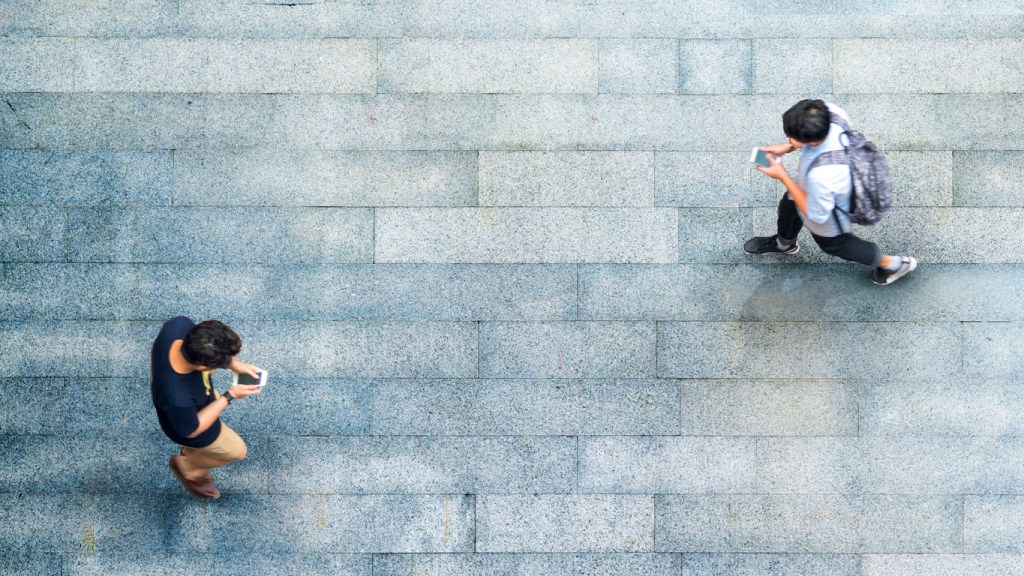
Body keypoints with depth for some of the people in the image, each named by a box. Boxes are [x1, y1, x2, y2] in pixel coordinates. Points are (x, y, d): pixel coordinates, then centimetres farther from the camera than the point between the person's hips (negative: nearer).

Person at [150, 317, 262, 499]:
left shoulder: (178, 326, -36)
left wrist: (234, 364, -19)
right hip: (192, 423, -5)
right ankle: (186, 465, 47)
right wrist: (229, 397, -23)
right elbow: (191, 431, -26)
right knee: (236, 450, 23)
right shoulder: (178, 399, -49)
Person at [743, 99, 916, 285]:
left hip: (827, 221, -6)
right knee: (788, 206, 34)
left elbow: (817, 214, -29)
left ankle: (893, 264, 50)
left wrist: (782, 176, -28)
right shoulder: (831, 112, -35)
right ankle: (784, 244, 69)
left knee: (833, 244, 29)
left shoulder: (821, 177, -51)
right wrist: (787, 147, -17)